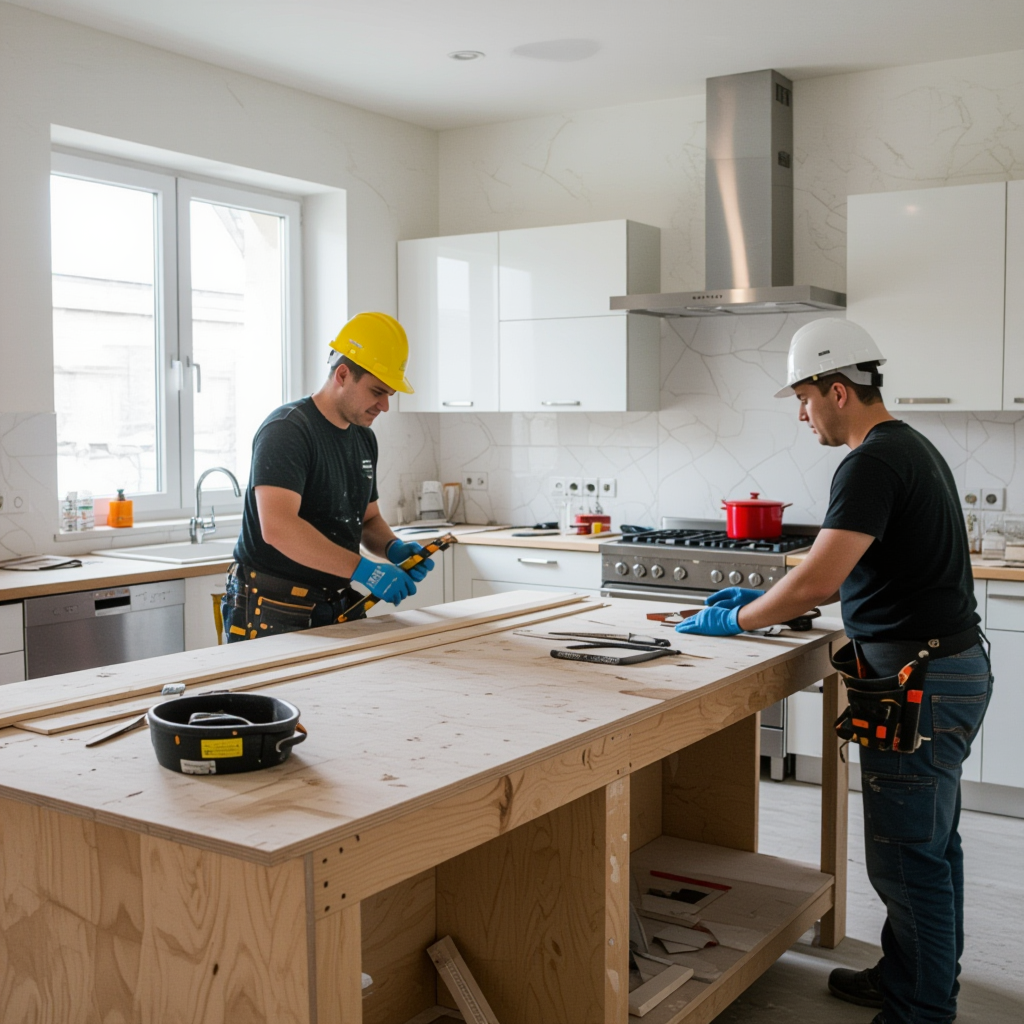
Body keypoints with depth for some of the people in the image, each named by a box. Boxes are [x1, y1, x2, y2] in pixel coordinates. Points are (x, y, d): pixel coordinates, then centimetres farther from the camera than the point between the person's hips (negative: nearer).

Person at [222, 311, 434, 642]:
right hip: (275, 615, -7)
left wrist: (393, 548, -2)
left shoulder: (364, 438, 10)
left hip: (340, 611, 7)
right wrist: (362, 570, -33)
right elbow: (277, 527, -30)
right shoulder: (287, 430, -17)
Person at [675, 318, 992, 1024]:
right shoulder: (910, 447, 15)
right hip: (953, 667, 11)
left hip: (920, 681, -11)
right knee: (931, 843, 21)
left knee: (907, 855, 0)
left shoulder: (874, 463, -19)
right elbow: (846, 575, 21)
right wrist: (760, 599, 18)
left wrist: (737, 621, -10)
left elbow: (819, 580, -25)